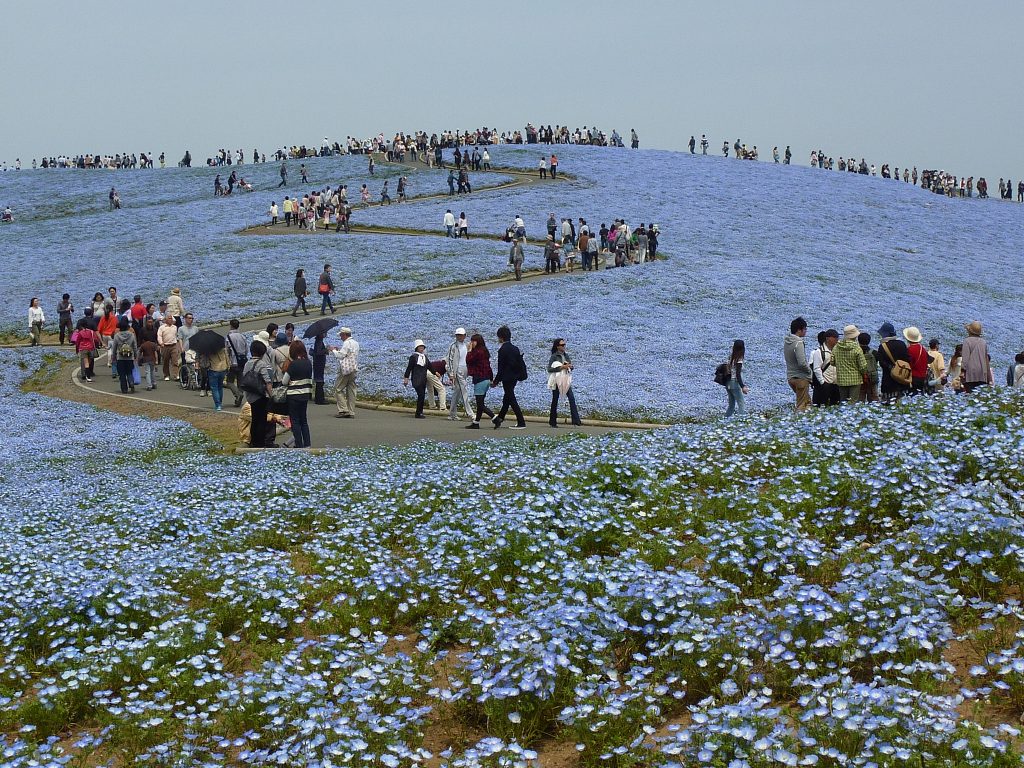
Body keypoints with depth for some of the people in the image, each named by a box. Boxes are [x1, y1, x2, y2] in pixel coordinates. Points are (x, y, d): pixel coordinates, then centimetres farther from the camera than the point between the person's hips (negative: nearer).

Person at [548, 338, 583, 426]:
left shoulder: (566, 355, 10)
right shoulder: (554, 356, -6)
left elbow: (571, 366, 18)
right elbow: (549, 369, -15)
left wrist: (569, 366, -6)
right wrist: (561, 367, -21)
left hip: (566, 380, 5)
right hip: (557, 381, -5)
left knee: (572, 399, -8)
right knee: (555, 400, 5)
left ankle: (576, 421, -13)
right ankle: (552, 422, 15)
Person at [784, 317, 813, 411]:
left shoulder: (786, 342, 7)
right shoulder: (798, 343, -20)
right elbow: (802, 363, -26)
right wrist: (809, 370, -7)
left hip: (790, 377, 8)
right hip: (801, 377, -8)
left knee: (807, 401, 19)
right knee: (802, 405, -2)